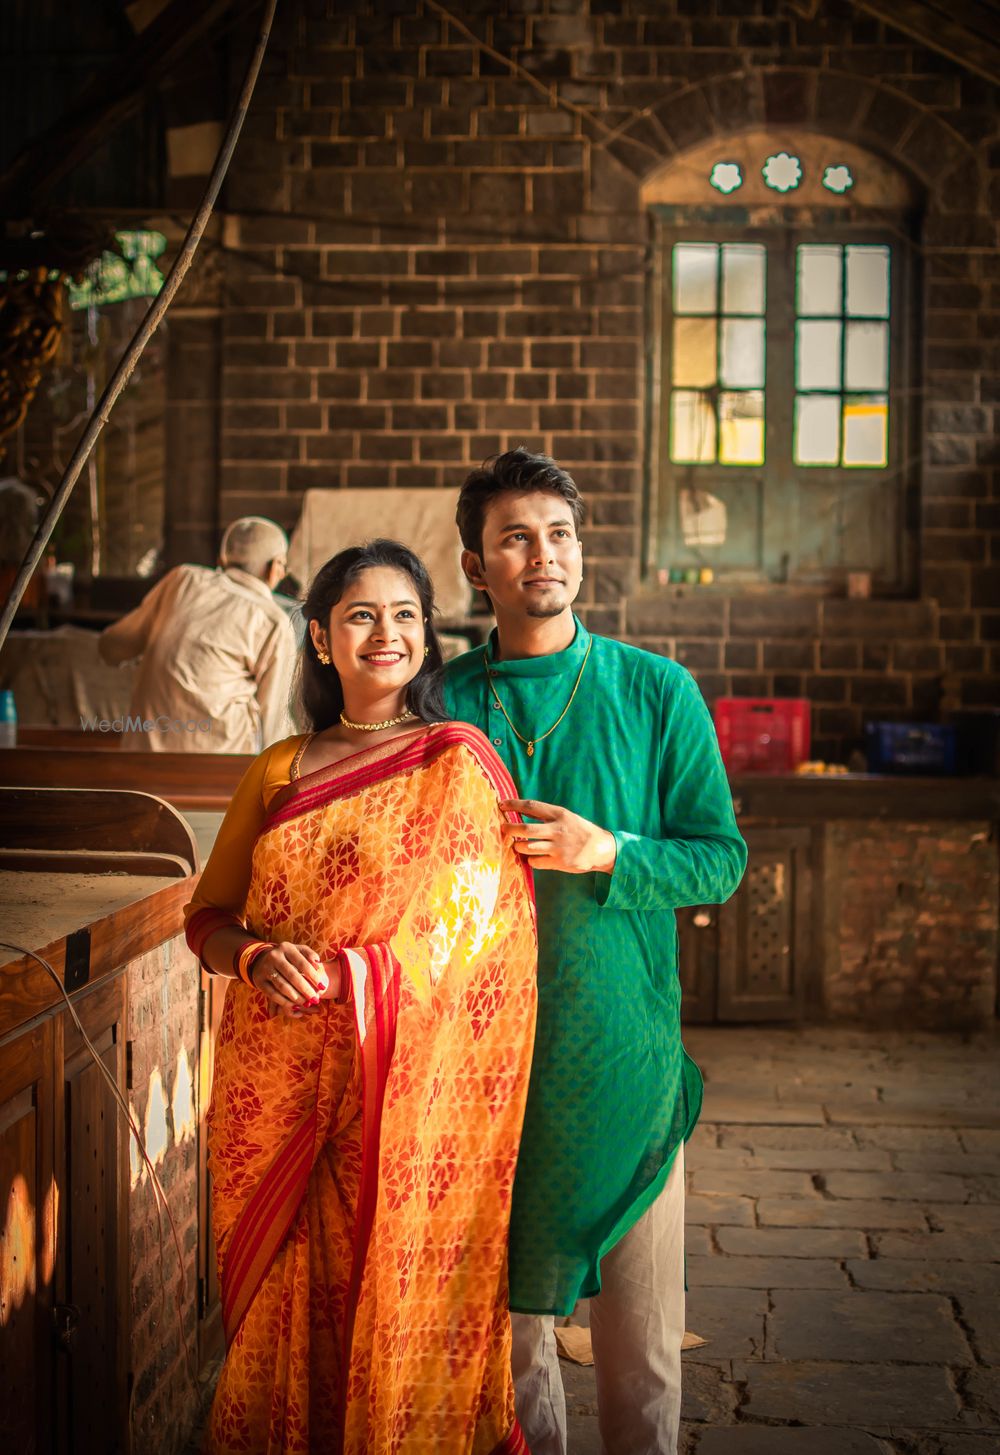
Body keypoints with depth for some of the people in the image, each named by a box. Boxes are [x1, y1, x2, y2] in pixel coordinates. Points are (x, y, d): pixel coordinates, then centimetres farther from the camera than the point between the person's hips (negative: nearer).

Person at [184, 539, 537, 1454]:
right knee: (281, 1296, 12)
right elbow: (210, 916, 11)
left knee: (389, 1296, 3)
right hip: (274, 1082, 4)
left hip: (401, 1083, -4)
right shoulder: (279, 772, 11)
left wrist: (344, 974, -16)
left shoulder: (458, 761, -3)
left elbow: (471, 929, -7)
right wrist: (258, 959, -10)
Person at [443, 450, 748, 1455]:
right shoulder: (442, 702, 2)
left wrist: (611, 855, -15)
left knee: (641, 1337, 6)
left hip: (624, 1057, -1)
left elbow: (722, 860, 0)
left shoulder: (656, 692, 0)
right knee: (506, 1318, 13)